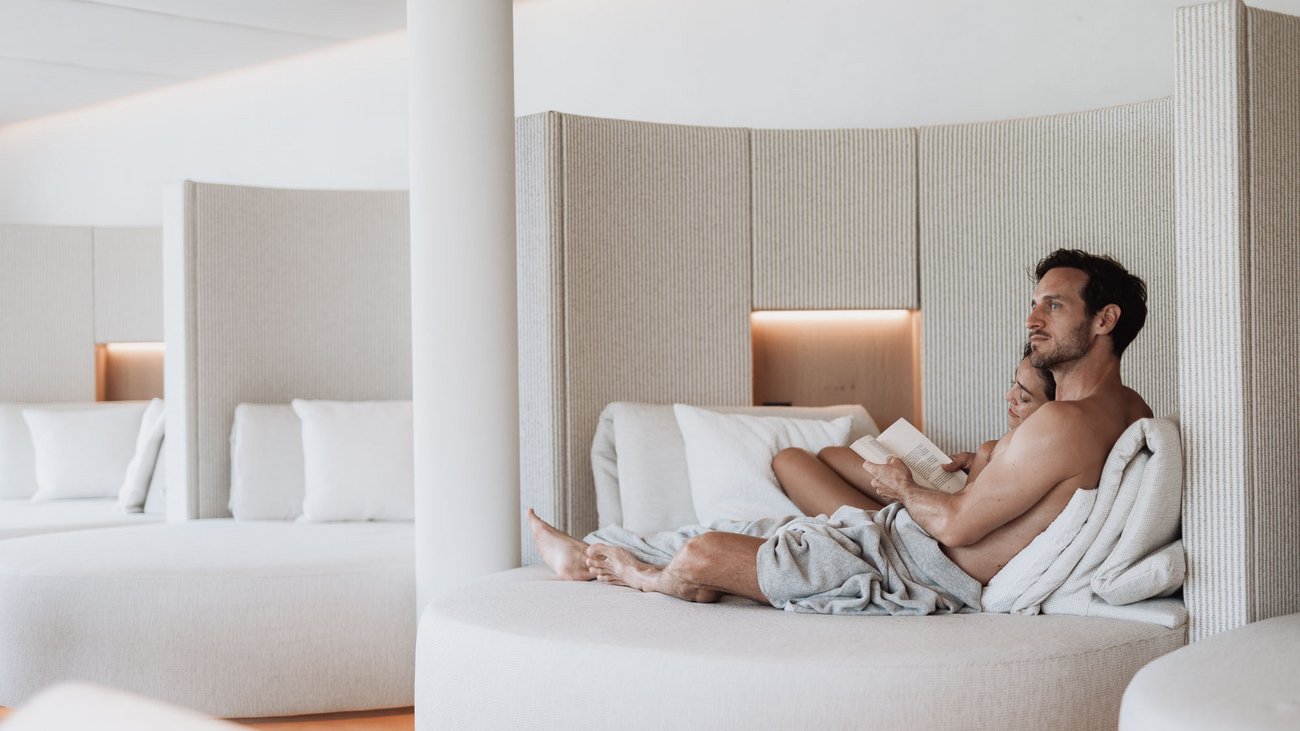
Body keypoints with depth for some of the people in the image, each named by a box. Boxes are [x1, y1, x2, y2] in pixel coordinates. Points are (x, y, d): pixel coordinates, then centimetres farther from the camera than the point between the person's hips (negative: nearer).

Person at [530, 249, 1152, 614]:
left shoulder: (1062, 424, -25)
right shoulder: (1129, 409, 6)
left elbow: (956, 525, -20)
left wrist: (903, 488, -1)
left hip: (929, 572, -11)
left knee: (701, 557, -7)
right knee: (740, 529, 16)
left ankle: (640, 574, 29)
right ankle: (590, 556, 33)